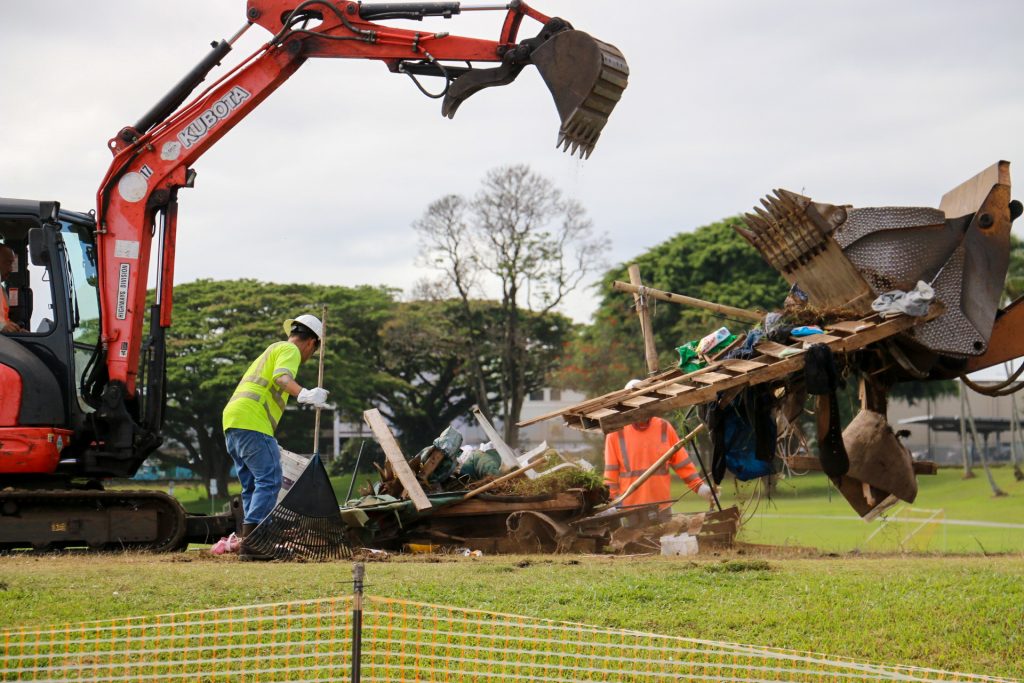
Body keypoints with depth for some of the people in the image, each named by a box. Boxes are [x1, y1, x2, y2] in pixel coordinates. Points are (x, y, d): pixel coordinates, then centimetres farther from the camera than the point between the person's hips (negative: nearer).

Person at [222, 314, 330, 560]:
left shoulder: (272, 350, 32)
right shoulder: (290, 350, 2)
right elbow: (282, 378, -20)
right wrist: (304, 394, -40)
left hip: (232, 420, 10)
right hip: (252, 422, -10)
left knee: (252, 487, 13)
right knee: (269, 482, -12)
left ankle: (250, 542, 11)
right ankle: (250, 544, -20)